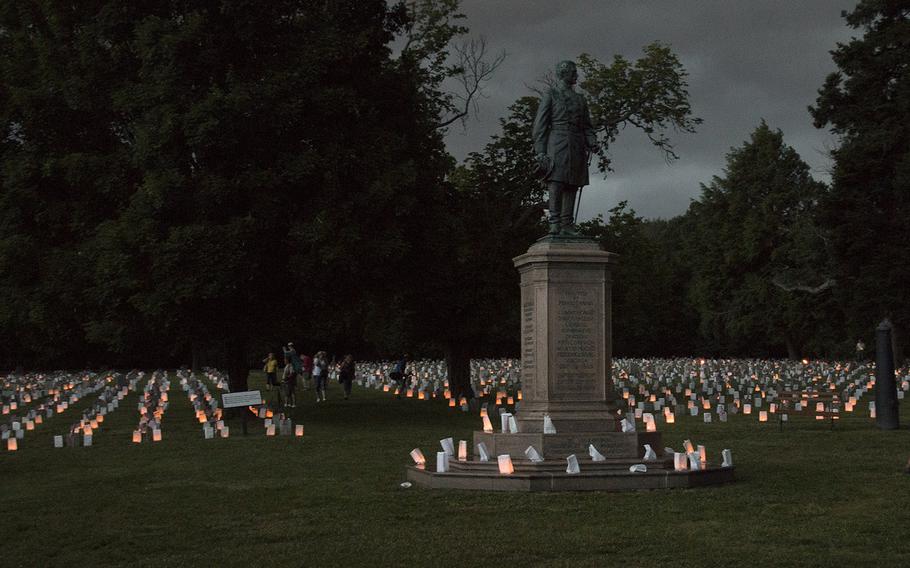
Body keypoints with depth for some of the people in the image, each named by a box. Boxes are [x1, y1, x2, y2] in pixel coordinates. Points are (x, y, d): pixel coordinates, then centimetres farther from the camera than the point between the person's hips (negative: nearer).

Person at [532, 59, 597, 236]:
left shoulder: (580, 99, 23)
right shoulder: (550, 95, 7)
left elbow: (587, 126, 21)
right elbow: (540, 125, 1)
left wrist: (592, 142, 1)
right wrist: (541, 151, -8)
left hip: (577, 147, 5)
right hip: (557, 144, -5)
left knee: (572, 186, 0)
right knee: (556, 184, -14)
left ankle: (567, 226, 0)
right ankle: (554, 224, -17)